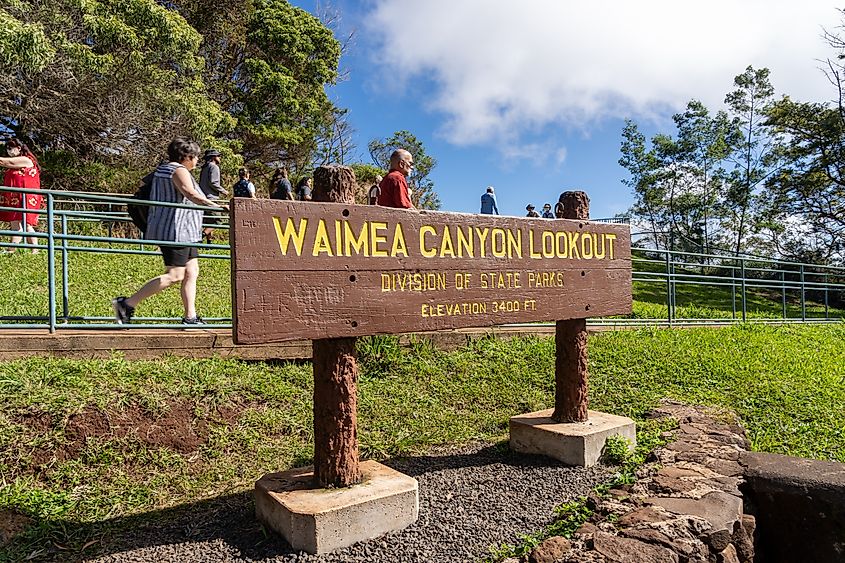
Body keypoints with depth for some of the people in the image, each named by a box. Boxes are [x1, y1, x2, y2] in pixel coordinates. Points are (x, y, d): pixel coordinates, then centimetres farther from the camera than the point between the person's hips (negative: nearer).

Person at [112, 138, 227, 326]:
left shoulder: (162, 169, 19)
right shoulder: (179, 171, -11)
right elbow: (191, 194, -27)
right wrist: (216, 206, -34)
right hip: (175, 230, -11)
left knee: (191, 272, 8)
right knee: (174, 276, -10)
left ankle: (190, 317, 7)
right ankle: (127, 304, -7)